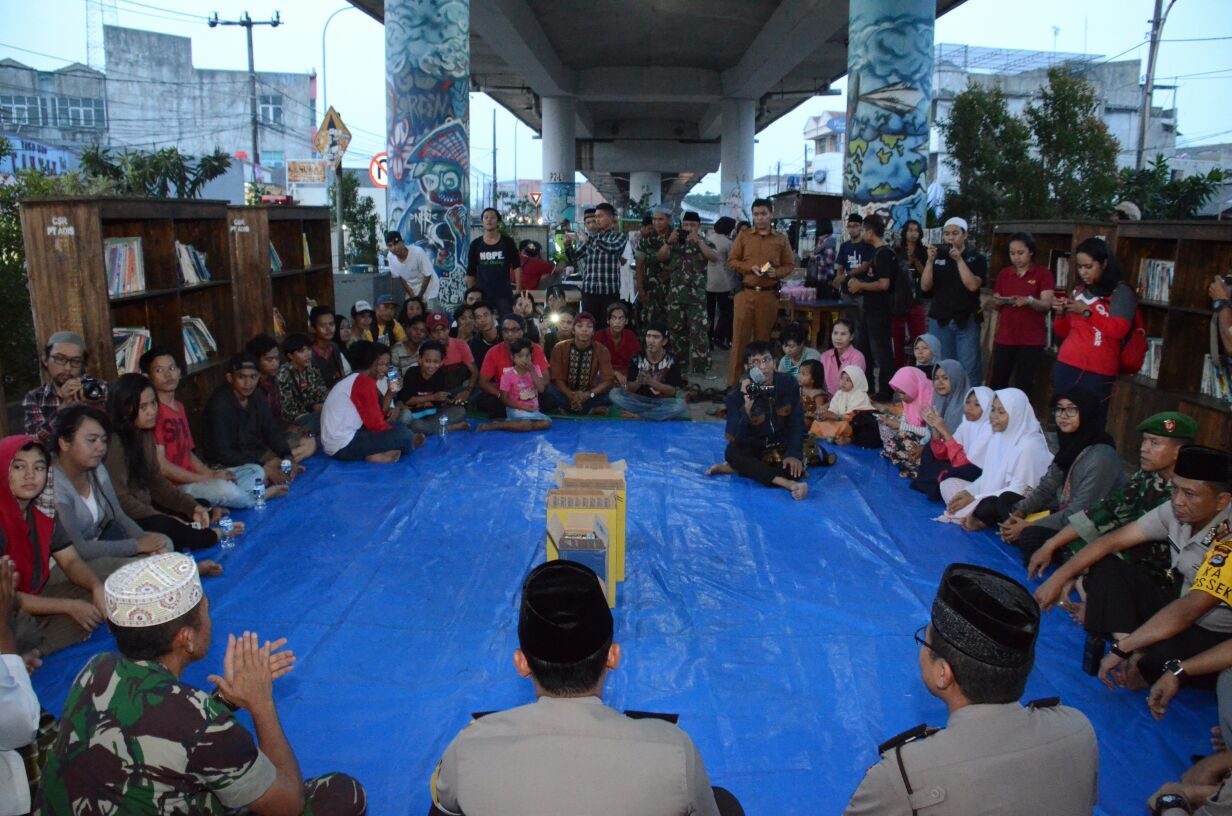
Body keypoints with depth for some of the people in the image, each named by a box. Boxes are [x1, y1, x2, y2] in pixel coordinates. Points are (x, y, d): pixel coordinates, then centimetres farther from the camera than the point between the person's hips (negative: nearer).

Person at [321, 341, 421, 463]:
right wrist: (400, 435, 0)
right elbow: (376, 424, -16)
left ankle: (377, 453, 2)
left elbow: (375, 417, 11)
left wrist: (390, 392, 2)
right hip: (344, 445, -10)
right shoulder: (365, 381, -15)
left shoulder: (355, 379, 16)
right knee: (404, 434, -11)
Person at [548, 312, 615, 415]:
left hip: (588, 395, 0)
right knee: (549, 390, -31)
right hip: (566, 394, 0)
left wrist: (589, 394, -31)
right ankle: (590, 409, -21)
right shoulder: (560, 348, -10)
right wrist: (571, 395, -31)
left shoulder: (602, 351, -10)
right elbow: (557, 378, -13)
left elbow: (608, 380, -14)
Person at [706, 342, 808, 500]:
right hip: (751, 448, -2)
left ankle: (740, 468, -19)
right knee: (732, 452, -34)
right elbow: (734, 438, -28)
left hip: (782, 446, 2)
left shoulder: (789, 383, -11)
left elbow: (796, 421, -6)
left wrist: (794, 453, -20)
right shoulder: (737, 395, -20)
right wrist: (747, 407, -42)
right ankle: (788, 483, -42)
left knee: (795, 468, -29)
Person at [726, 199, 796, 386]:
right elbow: (731, 261, 4)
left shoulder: (781, 239, 7)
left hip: (769, 295, 1)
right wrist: (750, 268, -12)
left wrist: (776, 272, -12)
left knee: (763, 338, 8)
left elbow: (790, 265, 9)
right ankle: (733, 383, 1)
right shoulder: (743, 236, 6)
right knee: (740, 337, -3)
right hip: (745, 293, -1)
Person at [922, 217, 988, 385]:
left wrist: (959, 259, -16)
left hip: (966, 321, -2)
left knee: (969, 368, -5)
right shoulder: (938, 257, 9)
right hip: (939, 321, 3)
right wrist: (930, 261, -11)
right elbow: (925, 286, 0)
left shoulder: (975, 258, 2)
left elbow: (973, 285, -13)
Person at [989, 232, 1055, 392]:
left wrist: (1029, 300, -28)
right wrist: (997, 302, -8)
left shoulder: (1044, 274, -1)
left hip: (1031, 340, -3)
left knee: (1023, 386, -2)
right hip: (1005, 338, 3)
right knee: (997, 383, 2)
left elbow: (1047, 305, -9)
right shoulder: (1004, 274, 11)